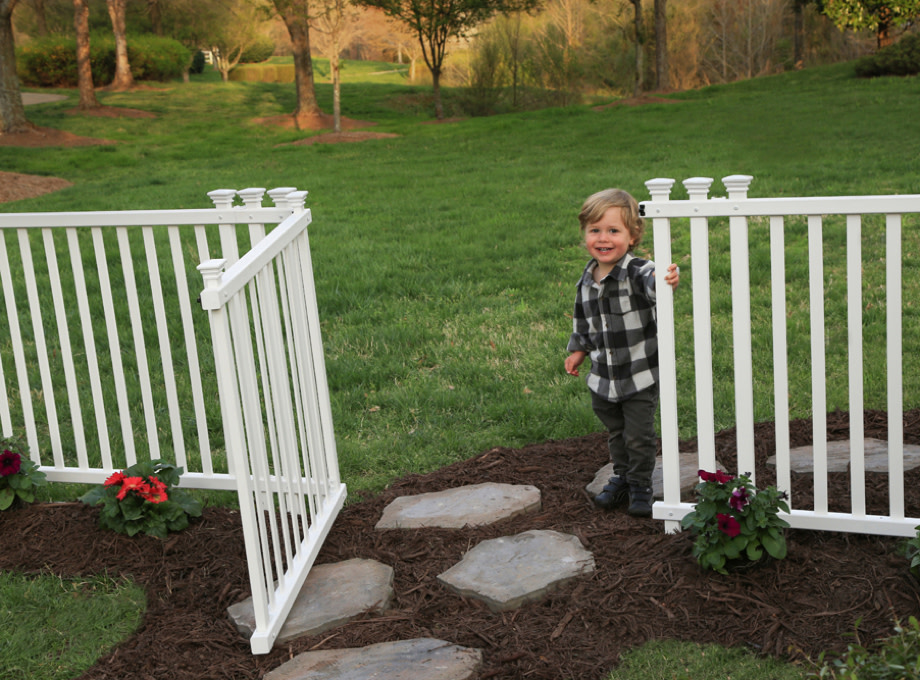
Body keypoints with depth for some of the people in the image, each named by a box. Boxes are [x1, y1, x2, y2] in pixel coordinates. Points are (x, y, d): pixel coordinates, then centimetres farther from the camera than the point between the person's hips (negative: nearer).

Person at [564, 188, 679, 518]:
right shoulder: (586, 280, 0)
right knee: (616, 434, 21)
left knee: (639, 437, 4)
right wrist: (578, 349, 18)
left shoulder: (638, 272, -19)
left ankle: (641, 487, 24)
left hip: (641, 376, -5)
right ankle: (621, 478, 40)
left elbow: (652, 284, -43)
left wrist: (666, 281, -63)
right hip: (603, 378, 5)